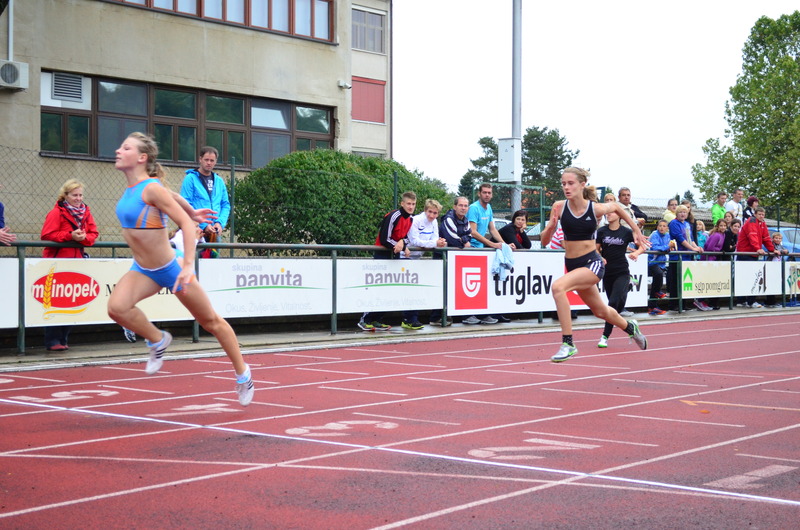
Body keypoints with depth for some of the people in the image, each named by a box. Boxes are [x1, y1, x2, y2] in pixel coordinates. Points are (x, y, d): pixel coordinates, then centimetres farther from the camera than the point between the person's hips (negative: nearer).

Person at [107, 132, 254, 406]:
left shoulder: (151, 189, -21)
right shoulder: (131, 188, 2)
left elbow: (185, 223, -25)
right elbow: (172, 196, 18)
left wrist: (188, 265, -34)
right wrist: (192, 212, 32)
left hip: (171, 269, -7)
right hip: (143, 271, 7)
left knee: (211, 321, 9)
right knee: (117, 307, -21)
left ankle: (242, 373, 25)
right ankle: (157, 340, 5)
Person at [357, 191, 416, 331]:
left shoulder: (410, 219, 4)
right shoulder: (394, 216, -20)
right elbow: (384, 240, -22)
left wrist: (402, 242, -14)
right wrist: (402, 247, -17)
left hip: (394, 254, 8)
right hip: (382, 254, -8)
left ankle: (376, 320, 11)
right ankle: (365, 320, -7)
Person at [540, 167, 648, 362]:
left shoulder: (596, 209, -13)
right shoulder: (559, 207, -8)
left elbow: (616, 206, 10)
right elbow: (544, 241, -4)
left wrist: (636, 231, 15)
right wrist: (551, 227, -25)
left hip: (592, 263, -5)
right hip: (571, 264, 5)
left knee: (558, 286, -31)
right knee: (600, 311, 24)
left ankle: (568, 344, -23)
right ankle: (630, 327, 57)